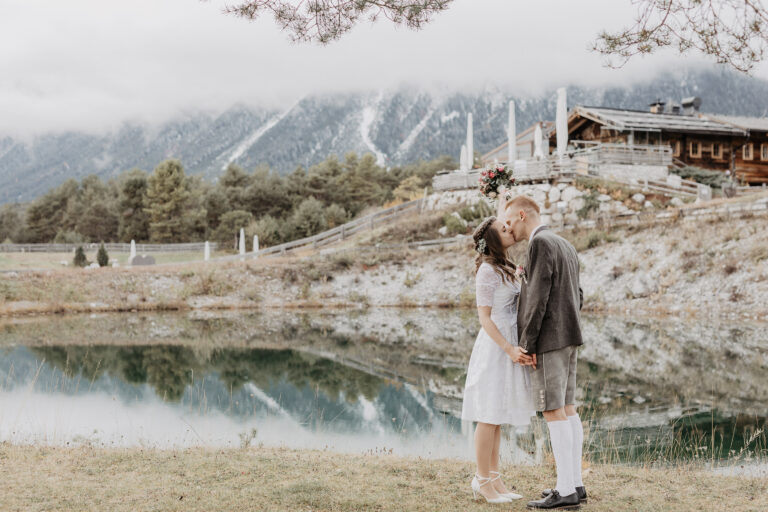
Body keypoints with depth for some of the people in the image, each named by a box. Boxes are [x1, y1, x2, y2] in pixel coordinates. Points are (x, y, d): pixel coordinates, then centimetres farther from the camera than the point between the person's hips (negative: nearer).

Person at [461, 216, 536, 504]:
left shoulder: (505, 269, 15)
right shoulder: (487, 270, -12)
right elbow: (484, 318, -16)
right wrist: (509, 350, -22)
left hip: (509, 345, 9)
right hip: (494, 347, -9)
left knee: (498, 416, 11)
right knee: (490, 416, -4)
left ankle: (493, 478, 16)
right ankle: (483, 481, 3)